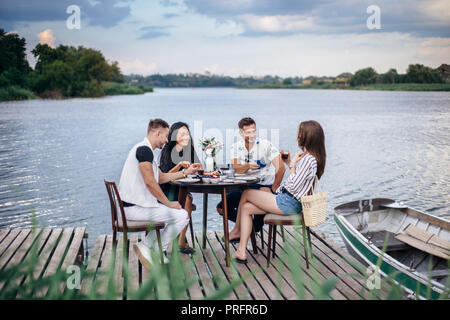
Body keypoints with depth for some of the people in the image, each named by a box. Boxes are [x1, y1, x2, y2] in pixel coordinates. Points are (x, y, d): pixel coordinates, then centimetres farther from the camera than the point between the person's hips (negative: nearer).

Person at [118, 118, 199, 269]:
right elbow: (149, 182, -22)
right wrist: (168, 203, -13)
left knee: (170, 213, 25)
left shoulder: (146, 150, 18)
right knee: (183, 216, -8)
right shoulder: (144, 149, -15)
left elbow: (161, 177, 24)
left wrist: (185, 172, 23)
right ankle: (145, 246, -1)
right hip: (135, 208, -11)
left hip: (131, 205, 11)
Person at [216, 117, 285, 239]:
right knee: (221, 208, -9)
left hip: (264, 187, -4)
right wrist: (248, 166, -34)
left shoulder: (266, 145, -9)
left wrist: (272, 189, -23)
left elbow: (280, 168, -19)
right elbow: (236, 169, -12)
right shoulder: (236, 147, 3)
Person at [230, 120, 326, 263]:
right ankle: (241, 252, 9)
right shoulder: (307, 156, 11)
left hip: (288, 203, -10)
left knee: (246, 193, 4)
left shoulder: (309, 159, -21)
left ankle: (236, 230, 23)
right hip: (287, 200, 10)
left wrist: (292, 165, -12)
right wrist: (289, 163, 13)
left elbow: (293, 186, -22)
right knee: (246, 207, 8)